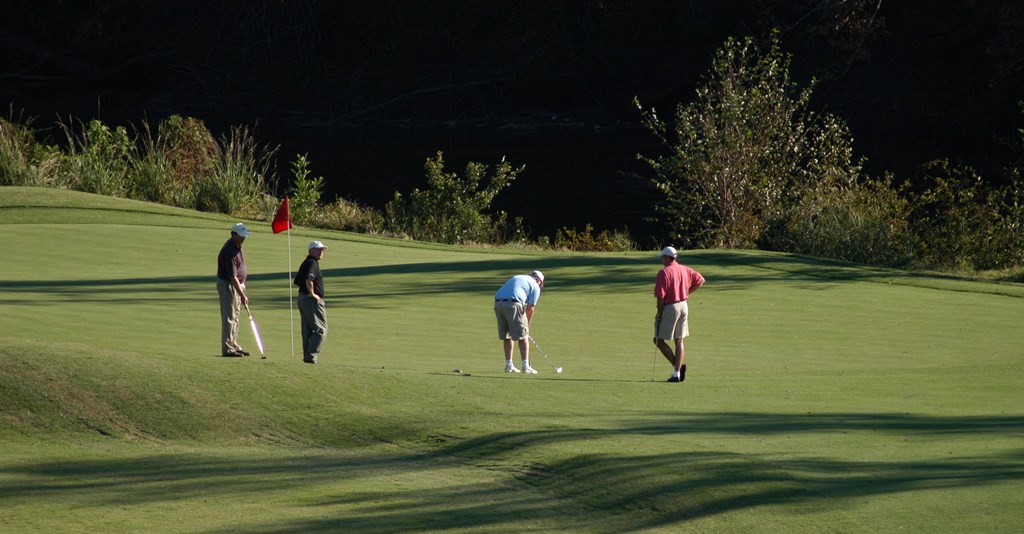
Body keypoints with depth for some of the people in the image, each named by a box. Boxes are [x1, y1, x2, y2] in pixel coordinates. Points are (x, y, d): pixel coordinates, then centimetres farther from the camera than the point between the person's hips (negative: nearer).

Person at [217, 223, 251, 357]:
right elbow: (232, 276, -27)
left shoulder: (237, 247, 6)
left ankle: (234, 345, 19)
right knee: (229, 318, -8)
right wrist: (242, 295, -27)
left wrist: (242, 287, 21)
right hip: (228, 285, -10)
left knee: (235, 317, 13)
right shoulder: (229, 251, -25)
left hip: (237, 285, 10)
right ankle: (227, 349, -6)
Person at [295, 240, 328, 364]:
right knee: (320, 329, -7)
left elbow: (297, 281, 26)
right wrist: (312, 293, -22)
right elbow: (308, 279, -31)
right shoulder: (312, 263, -14)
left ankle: (307, 355, 15)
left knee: (307, 329, 13)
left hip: (302, 297, 10)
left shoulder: (305, 263, 18)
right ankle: (311, 355, -13)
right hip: (313, 300, -10)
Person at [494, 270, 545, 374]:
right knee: (523, 337, 3)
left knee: (507, 336, 17)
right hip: (513, 304, -6)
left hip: (498, 303, 6)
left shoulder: (517, 278, 31)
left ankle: (508, 365, 19)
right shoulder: (535, 287, 13)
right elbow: (530, 308, 5)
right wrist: (527, 325, 18)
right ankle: (526, 366, 3)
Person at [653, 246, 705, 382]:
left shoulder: (664, 272, -15)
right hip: (683, 306, 7)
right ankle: (677, 373, 8)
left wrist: (659, 313, -7)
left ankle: (677, 365, -10)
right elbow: (700, 280, 15)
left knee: (659, 340, 2)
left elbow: (660, 295, -17)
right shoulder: (684, 270, 6)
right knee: (679, 341, 11)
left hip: (670, 308, -7)